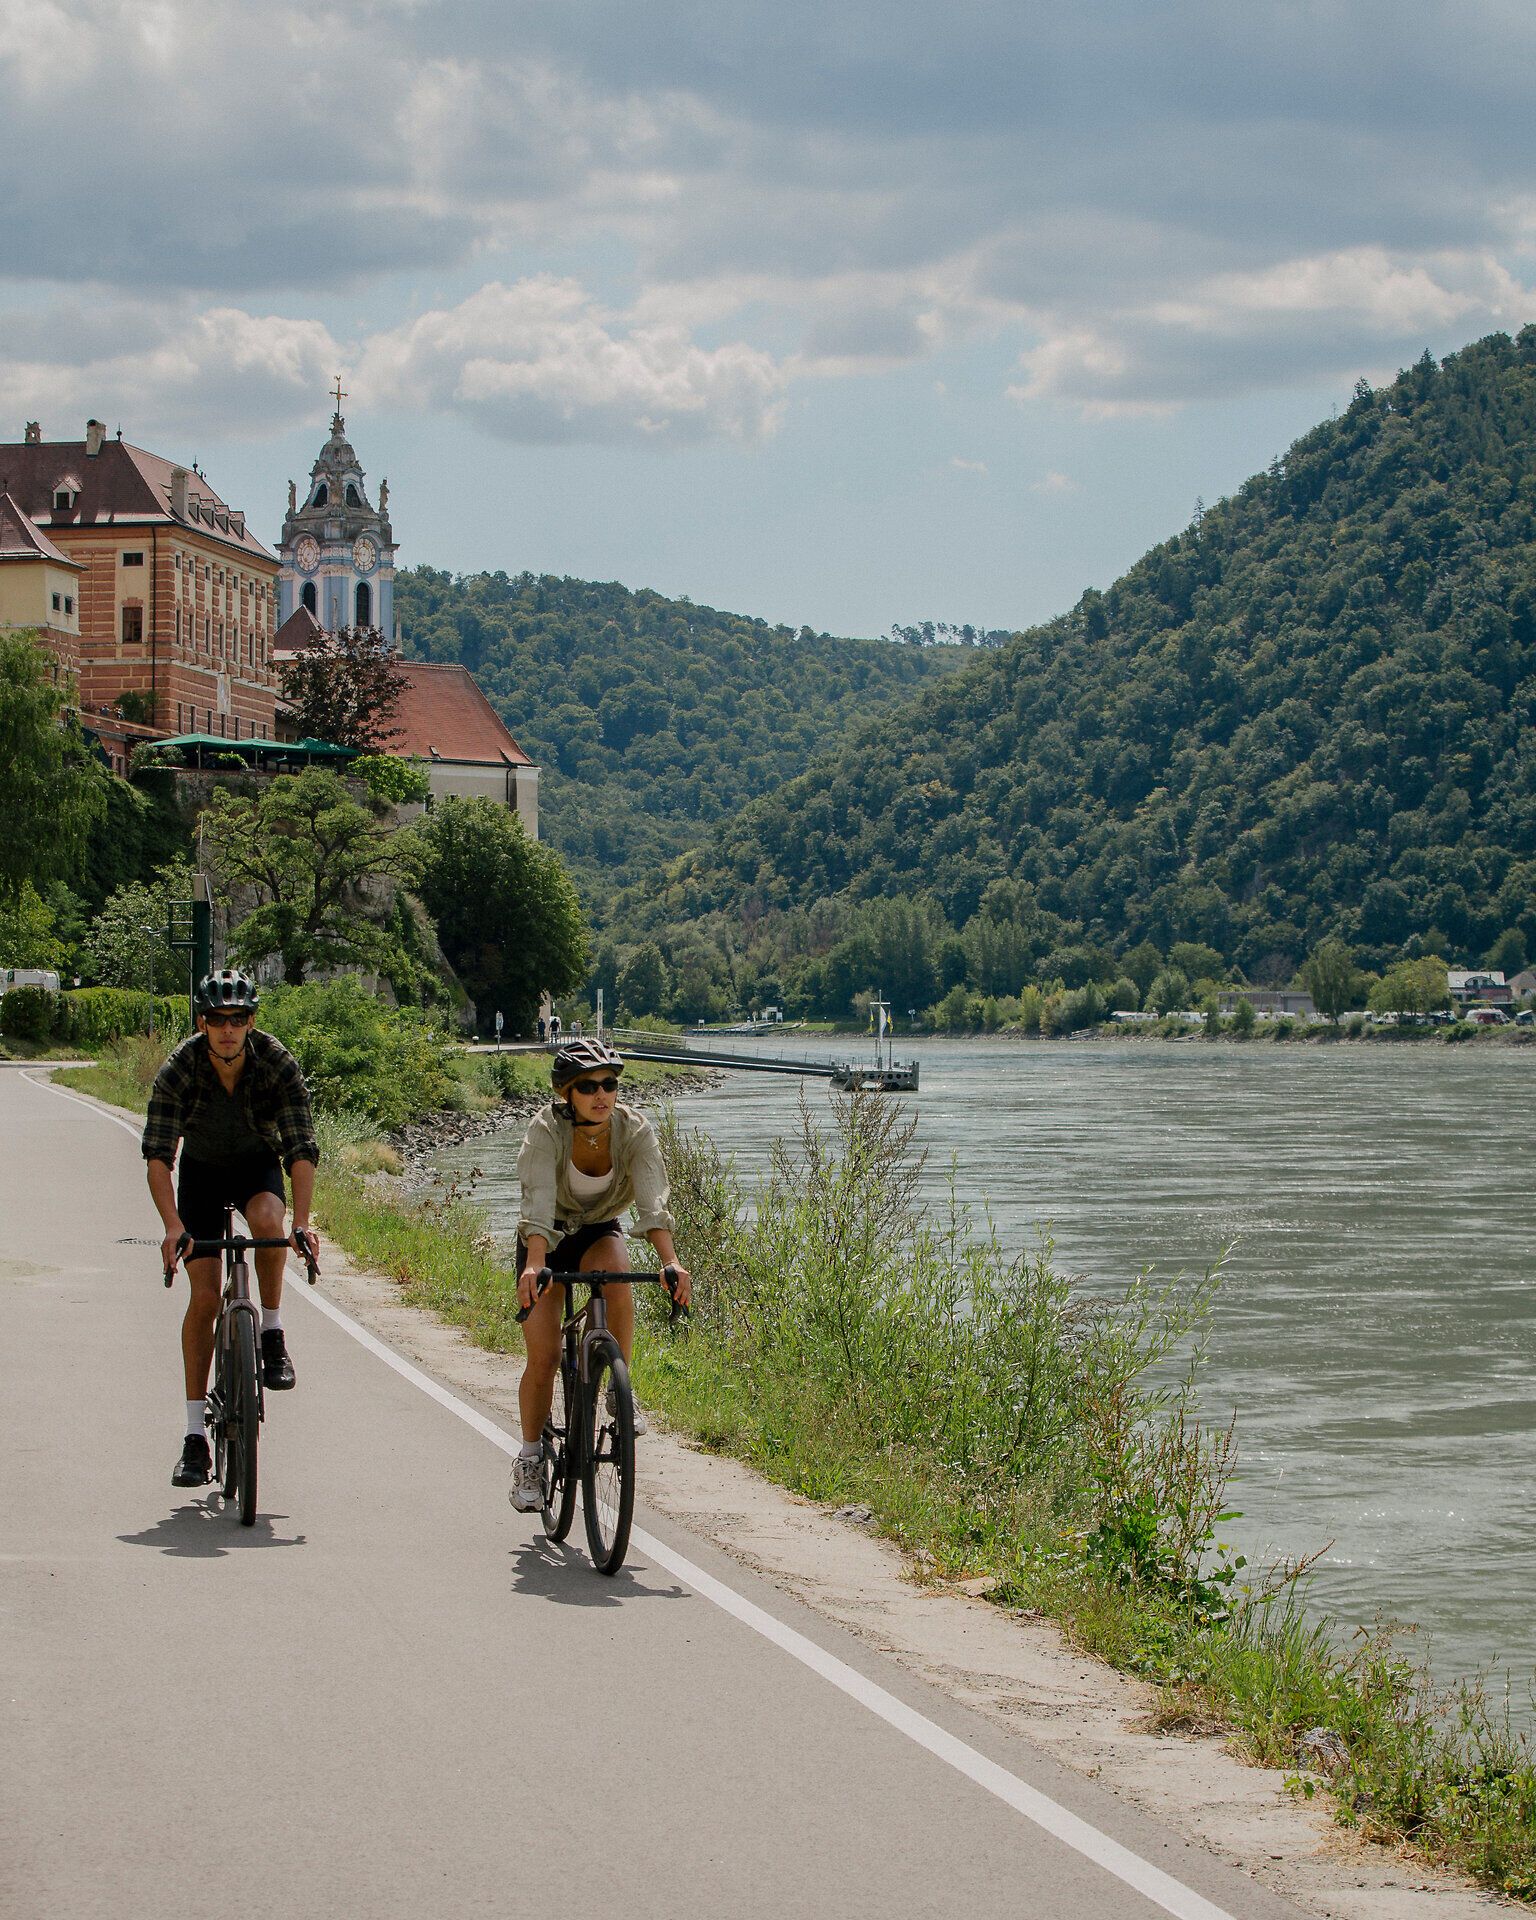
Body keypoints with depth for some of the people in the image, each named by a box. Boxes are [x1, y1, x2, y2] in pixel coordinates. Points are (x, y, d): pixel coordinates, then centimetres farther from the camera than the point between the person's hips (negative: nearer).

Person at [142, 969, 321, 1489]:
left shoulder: (279, 1064, -26)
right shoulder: (179, 1070, -26)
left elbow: (302, 1149, -29)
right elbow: (157, 1154, -31)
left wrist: (301, 1222, -42)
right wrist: (173, 1226, -44)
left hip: (258, 1165, 0)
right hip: (202, 1172, 0)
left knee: (267, 1219, -36)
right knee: (204, 1297, -8)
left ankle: (273, 1335, -13)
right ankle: (195, 1434, -2)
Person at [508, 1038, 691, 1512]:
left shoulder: (634, 1130, -21)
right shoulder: (546, 1130, -27)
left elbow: (652, 1203, -32)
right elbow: (538, 1204, -40)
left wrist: (670, 1262, -48)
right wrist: (533, 1267, -55)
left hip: (598, 1233, 1)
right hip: (546, 1241, -1)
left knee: (616, 1267, -35)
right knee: (543, 1357, -11)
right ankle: (529, 1458, 9)